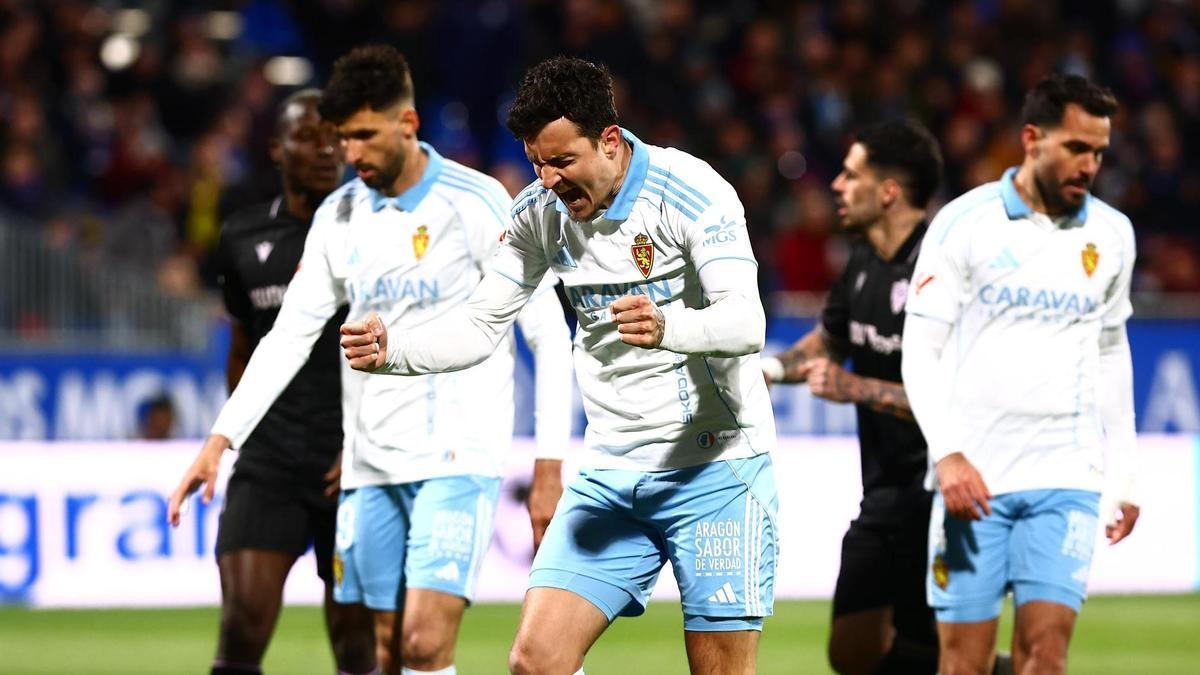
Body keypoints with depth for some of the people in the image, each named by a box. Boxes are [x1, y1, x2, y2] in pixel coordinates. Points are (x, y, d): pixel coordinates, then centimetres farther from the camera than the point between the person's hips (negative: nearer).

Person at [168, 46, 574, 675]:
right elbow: (290, 335, 12)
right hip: (369, 469, 5)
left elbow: (550, 336, -6)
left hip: (457, 462, -5)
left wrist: (550, 469, -9)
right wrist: (220, 440, 3)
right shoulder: (339, 216, 8)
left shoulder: (477, 204, -8)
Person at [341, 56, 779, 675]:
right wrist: (391, 353, -10)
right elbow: (481, 325, 9)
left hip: (713, 465, -5)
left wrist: (665, 328, -48)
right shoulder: (540, 212, 2)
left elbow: (746, 322, -27)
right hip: (609, 471, 5)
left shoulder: (691, 193, -16)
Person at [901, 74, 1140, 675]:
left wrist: (1123, 478, 16)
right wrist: (947, 455, -15)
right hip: (972, 477, -2)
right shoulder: (963, 223, -3)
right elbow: (920, 349, -3)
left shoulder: (1111, 235, 9)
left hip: (1066, 478, 2)